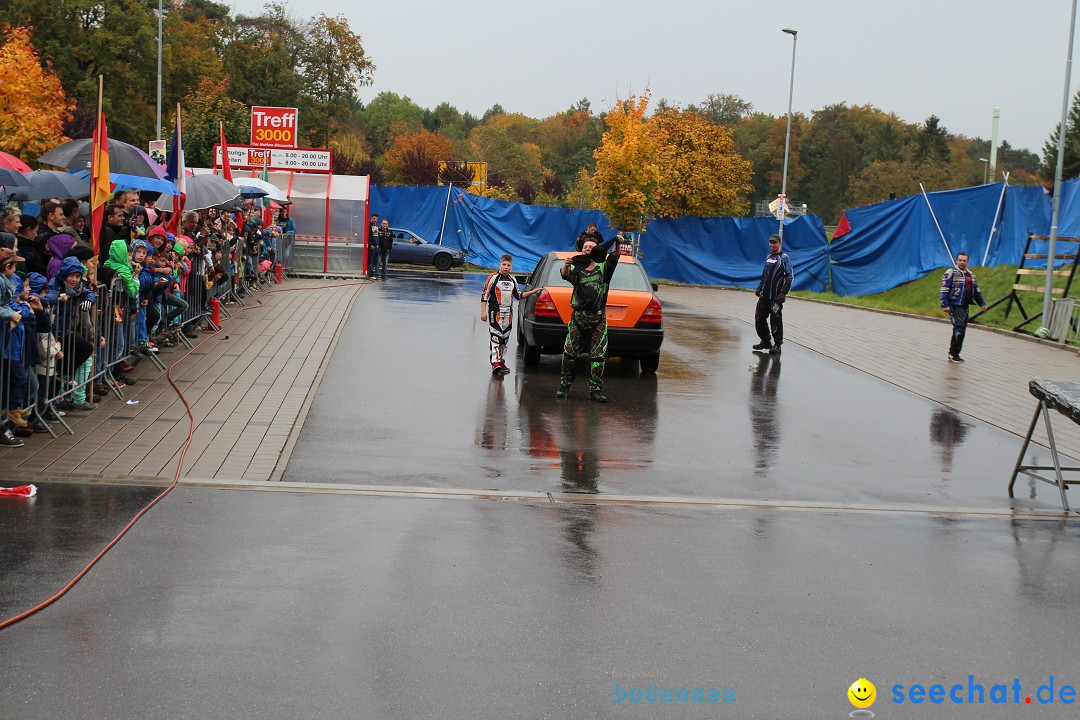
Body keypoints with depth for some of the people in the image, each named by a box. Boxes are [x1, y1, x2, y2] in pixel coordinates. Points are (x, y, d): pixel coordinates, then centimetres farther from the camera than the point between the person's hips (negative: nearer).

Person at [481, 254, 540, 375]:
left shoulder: (513, 280, 13)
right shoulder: (493, 278, -5)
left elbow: (518, 295, 23)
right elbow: (484, 295, -5)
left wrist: (532, 292, 14)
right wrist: (483, 311, -10)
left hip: (508, 313, 6)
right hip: (495, 312, -6)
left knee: (505, 338, 11)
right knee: (496, 337, -13)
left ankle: (501, 361, 22)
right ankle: (495, 363, -17)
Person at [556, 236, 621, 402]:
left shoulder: (603, 268, 9)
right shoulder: (576, 269, 8)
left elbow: (614, 256, -8)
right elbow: (565, 275, -13)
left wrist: (617, 243, -29)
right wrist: (566, 266, -37)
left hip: (598, 319, 0)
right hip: (578, 317, 0)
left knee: (598, 355, -2)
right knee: (569, 352, 1)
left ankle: (595, 390, 3)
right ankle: (565, 385, 13)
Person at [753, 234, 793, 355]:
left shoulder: (784, 257, -6)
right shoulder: (769, 256, 17)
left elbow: (790, 277, -11)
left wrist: (783, 293, -17)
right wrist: (759, 288, 20)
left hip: (775, 296, -8)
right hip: (764, 295, 8)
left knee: (775, 320, -4)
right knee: (759, 318, 9)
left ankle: (777, 345, 5)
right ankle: (766, 341, 22)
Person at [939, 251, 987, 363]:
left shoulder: (970, 274, 17)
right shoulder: (951, 273, -7)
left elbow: (976, 290, 26)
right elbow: (944, 290, -12)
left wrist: (982, 303, 21)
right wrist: (945, 305, -20)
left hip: (965, 306, 8)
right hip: (954, 305, -8)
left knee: (961, 329, 10)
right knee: (960, 327, -17)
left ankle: (953, 353, 19)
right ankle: (954, 354, -13)